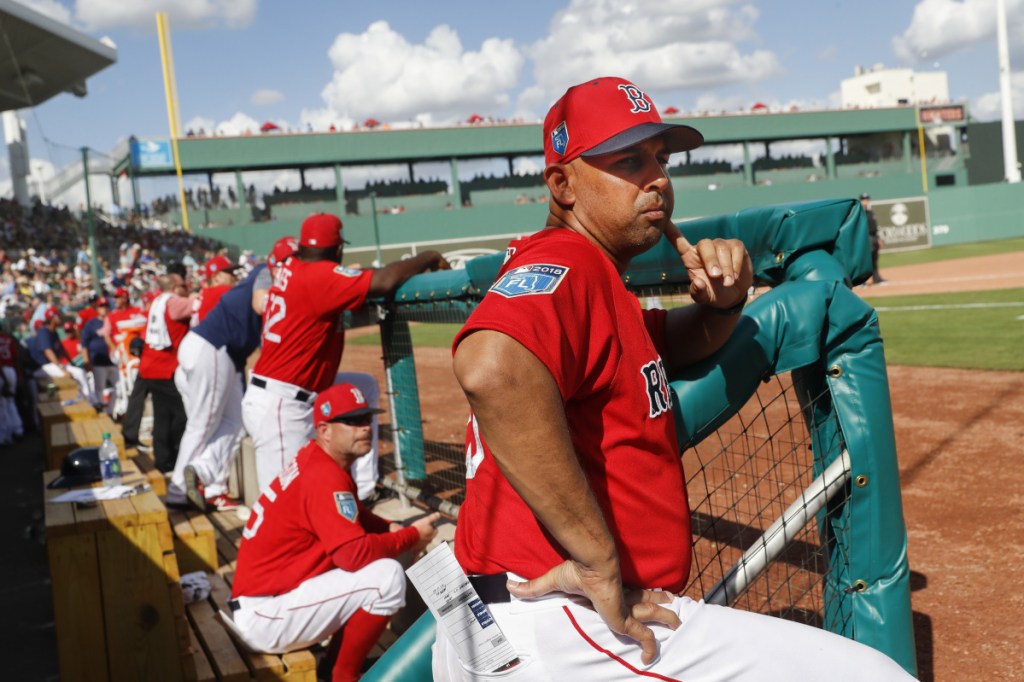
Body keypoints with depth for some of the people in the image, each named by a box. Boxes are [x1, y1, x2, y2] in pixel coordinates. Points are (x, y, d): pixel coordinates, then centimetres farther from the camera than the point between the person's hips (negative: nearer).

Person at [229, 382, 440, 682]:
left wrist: (391, 529, 0)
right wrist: (412, 536, -12)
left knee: (375, 562, 13)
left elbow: (355, 516, 20)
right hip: (263, 618, -10)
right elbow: (355, 553, -27)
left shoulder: (317, 462, 9)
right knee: (388, 575, -19)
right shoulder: (324, 477, -20)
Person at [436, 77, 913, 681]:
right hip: (560, 625, -10)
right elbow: (491, 369, -33)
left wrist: (722, 302, 8)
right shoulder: (566, 263, -12)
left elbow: (672, 345, 32)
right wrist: (600, 563, -27)